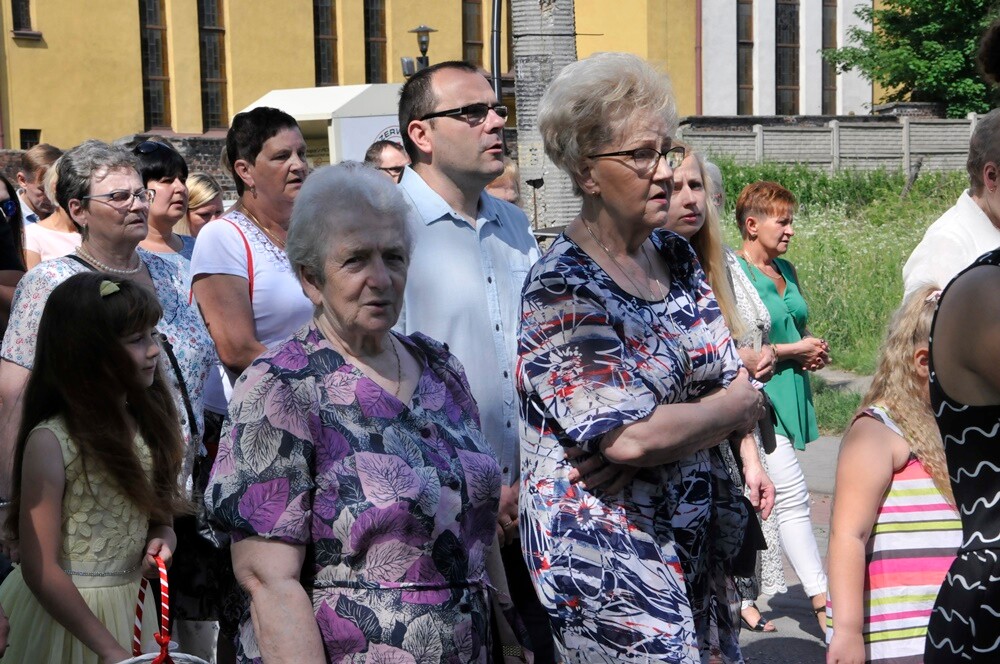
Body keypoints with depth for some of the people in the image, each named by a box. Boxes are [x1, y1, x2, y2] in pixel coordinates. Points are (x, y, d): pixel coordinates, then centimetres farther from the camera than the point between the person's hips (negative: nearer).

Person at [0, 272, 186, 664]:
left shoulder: (149, 422, 1)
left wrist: (162, 539, -9)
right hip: (62, 611, -6)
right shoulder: (50, 441, -18)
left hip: (131, 602, 6)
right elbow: (40, 569, -18)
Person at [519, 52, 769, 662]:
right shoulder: (561, 286, -17)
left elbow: (733, 373, 9)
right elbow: (631, 437, -25)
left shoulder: (676, 256, 7)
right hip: (608, 556, -7)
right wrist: (739, 406, -9)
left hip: (699, 537, 7)